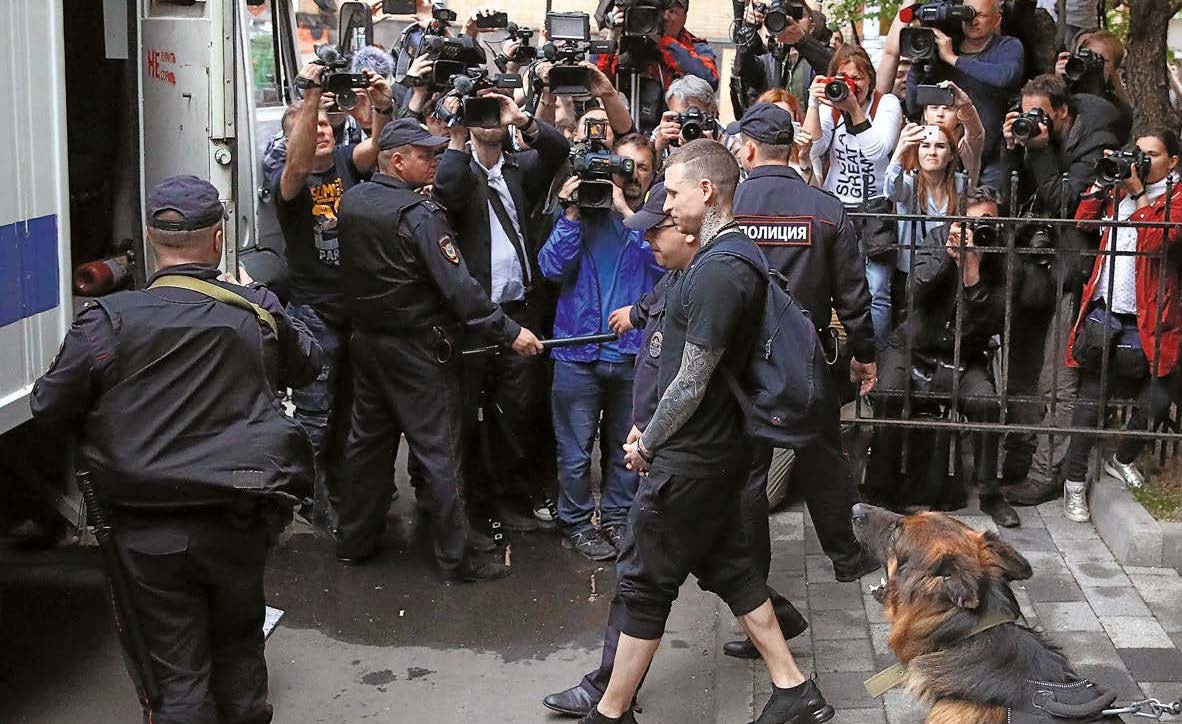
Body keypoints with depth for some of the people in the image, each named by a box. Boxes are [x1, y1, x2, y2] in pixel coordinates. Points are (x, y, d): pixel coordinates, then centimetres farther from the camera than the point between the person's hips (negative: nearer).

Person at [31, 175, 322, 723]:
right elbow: (307, 365, 15)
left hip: (150, 532, -2)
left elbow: (50, 409, -5)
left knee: (178, 675, 8)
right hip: (239, 524, 2)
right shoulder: (257, 313, -5)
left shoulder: (108, 322, -13)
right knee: (238, 647, 24)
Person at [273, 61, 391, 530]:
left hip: (358, 306, 5)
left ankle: (341, 488, 30)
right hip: (314, 313, -5)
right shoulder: (287, 180, -9)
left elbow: (375, 147, -17)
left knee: (350, 409, 16)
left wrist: (383, 107, -36)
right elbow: (299, 162, -32)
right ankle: (314, 498, 10)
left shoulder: (345, 161, 3)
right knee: (315, 416, -1)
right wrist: (311, 95, -39)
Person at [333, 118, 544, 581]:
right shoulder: (419, 214, -20)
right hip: (415, 348, -7)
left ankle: (354, 542, 27)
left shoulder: (351, 201, 1)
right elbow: (458, 286, -23)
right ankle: (454, 559, 6)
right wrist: (509, 332, -18)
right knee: (439, 451, 0)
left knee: (367, 440, 18)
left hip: (366, 339, 7)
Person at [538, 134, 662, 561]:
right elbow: (552, 267, -7)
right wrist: (572, 213, -15)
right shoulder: (584, 211, 3)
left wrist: (626, 211, -19)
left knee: (626, 445, 14)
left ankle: (617, 517, 29)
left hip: (635, 352, 1)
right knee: (576, 449, 4)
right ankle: (576, 523, 18)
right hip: (579, 351, -1)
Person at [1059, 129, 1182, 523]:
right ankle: (1075, 482, 6)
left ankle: (1123, 459, 27)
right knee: (1091, 397, 0)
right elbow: (1083, 222, 6)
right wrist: (1102, 182, 0)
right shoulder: (1120, 190, 16)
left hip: (1148, 320, -2)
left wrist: (1137, 193, -13)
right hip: (1103, 312, 2)